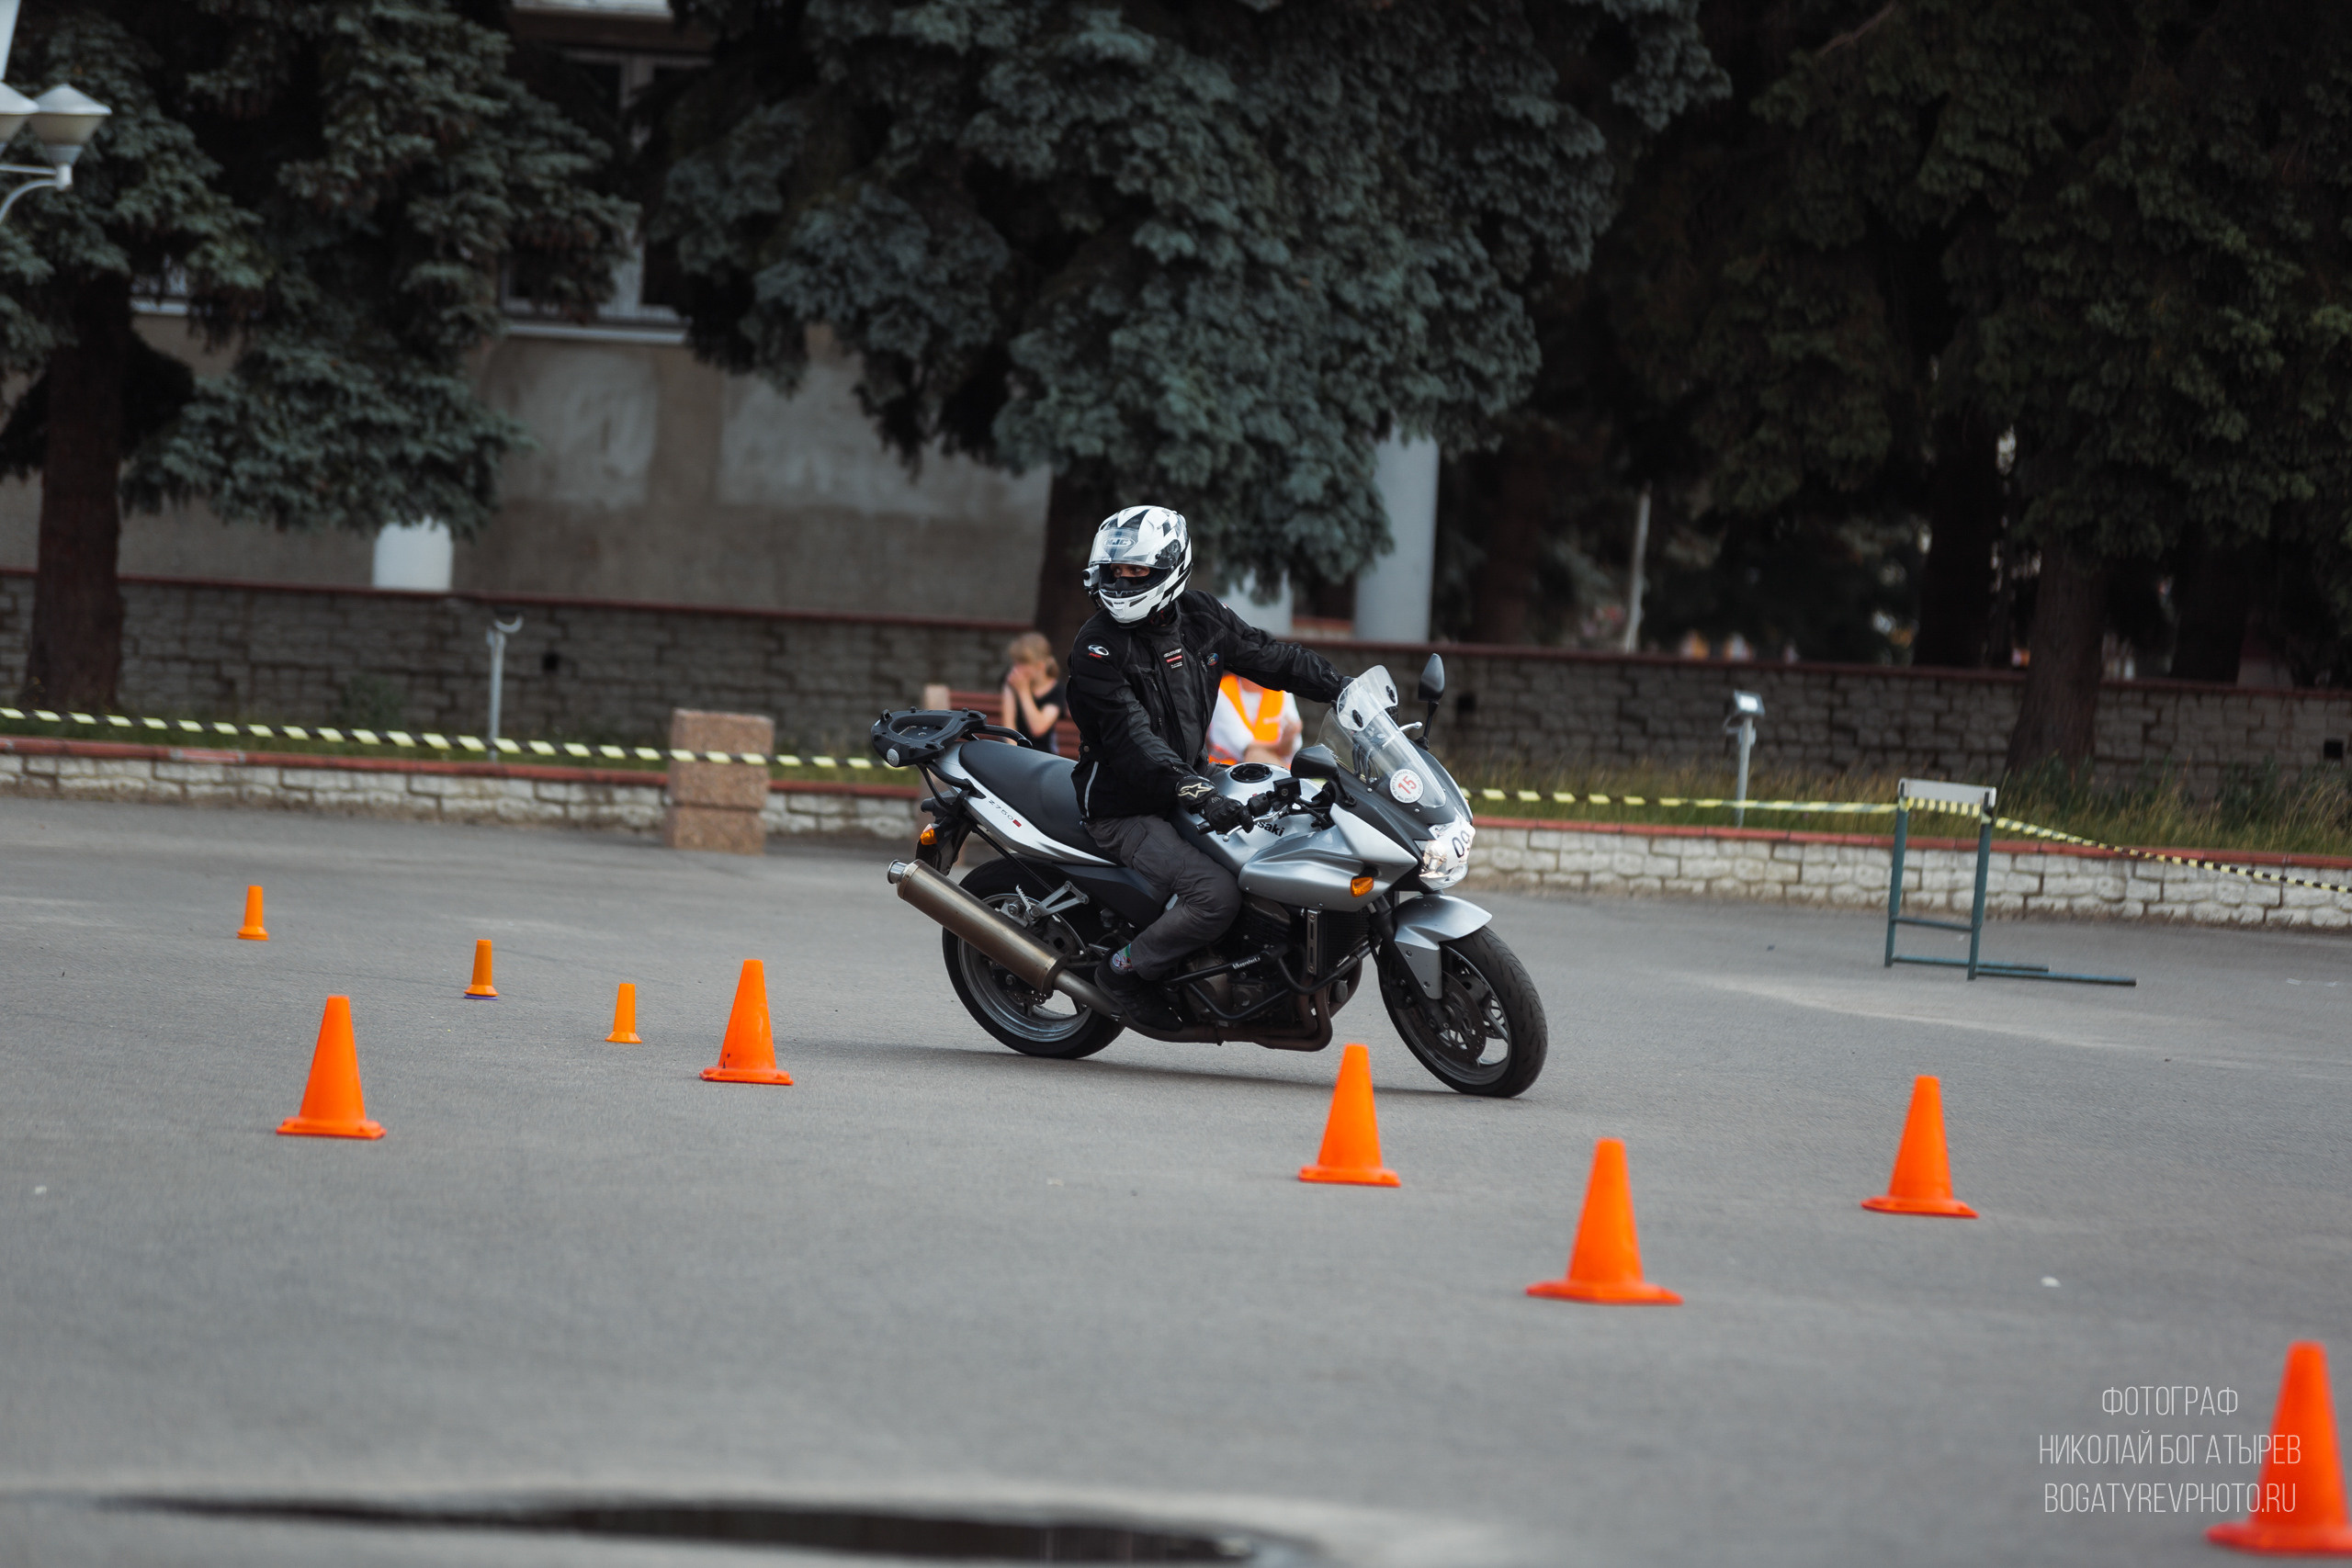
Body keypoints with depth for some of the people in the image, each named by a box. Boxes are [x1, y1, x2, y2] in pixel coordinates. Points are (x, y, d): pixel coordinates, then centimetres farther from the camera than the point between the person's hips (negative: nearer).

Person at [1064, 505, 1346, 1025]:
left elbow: (1267, 656, 16)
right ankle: (1125, 971, -7)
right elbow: (1132, 737, -30)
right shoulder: (1096, 648, -19)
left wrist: (1345, 688, 13)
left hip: (1190, 784, 8)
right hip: (1128, 810, -8)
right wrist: (1197, 794, -41)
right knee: (1217, 894, -26)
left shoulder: (1198, 616, 1)